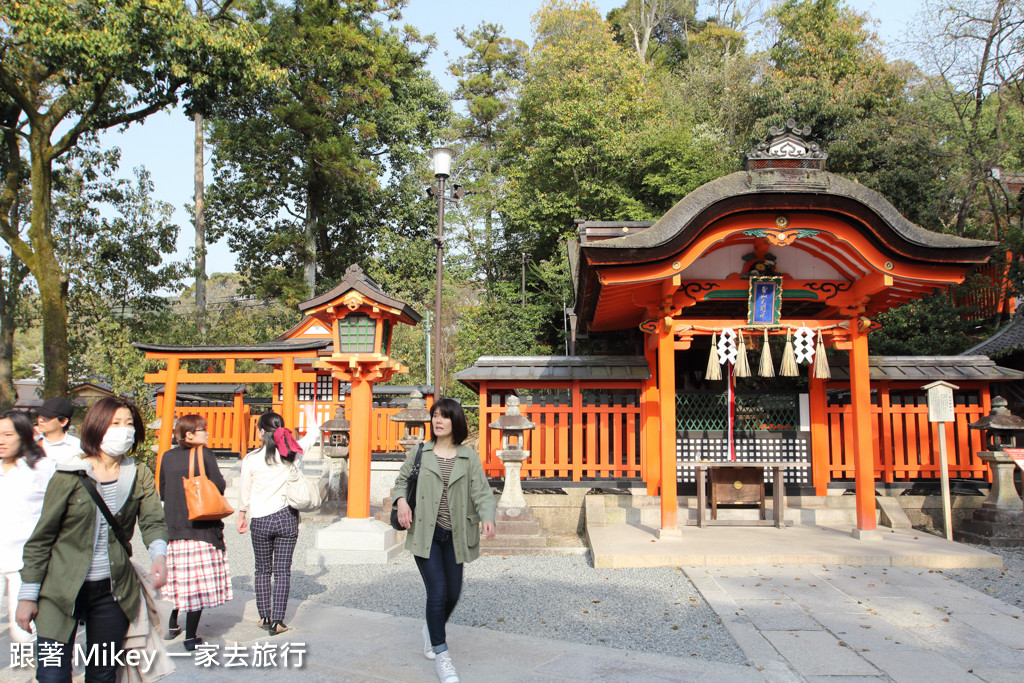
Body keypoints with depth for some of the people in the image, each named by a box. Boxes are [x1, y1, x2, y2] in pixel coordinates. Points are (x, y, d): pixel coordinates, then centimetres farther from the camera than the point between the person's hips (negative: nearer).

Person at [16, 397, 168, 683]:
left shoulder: (140, 477, 3)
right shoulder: (69, 477, -6)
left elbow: (153, 521, -8)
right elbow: (41, 538, -2)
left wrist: (159, 555, -29)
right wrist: (28, 594, -3)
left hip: (112, 591, 3)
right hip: (61, 590, -2)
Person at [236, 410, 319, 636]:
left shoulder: (251, 459, -7)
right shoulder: (292, 452, -3)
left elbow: (244, 493, 4)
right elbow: (313, 435, 17)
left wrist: (242, 516, 21)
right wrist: (310, 419, 36)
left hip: (260, 520, -1)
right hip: (287, 518, 1)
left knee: (263, 570, 14)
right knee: (282, 570, 4)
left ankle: (265, 617, 21)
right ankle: (277, 621, 1)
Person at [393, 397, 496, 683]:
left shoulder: (469, 457, 2)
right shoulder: (419, 453, 3)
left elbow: (482, 491, -3)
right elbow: (401, 480, 15)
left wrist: (487, 517, -21)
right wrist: (401, 500, -5)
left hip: (455, 535, 2)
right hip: (426, 533, -2)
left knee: (453, 593, 11)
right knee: (437, 592, -9)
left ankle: (432, 630, 44)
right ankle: (441, 655, 7)